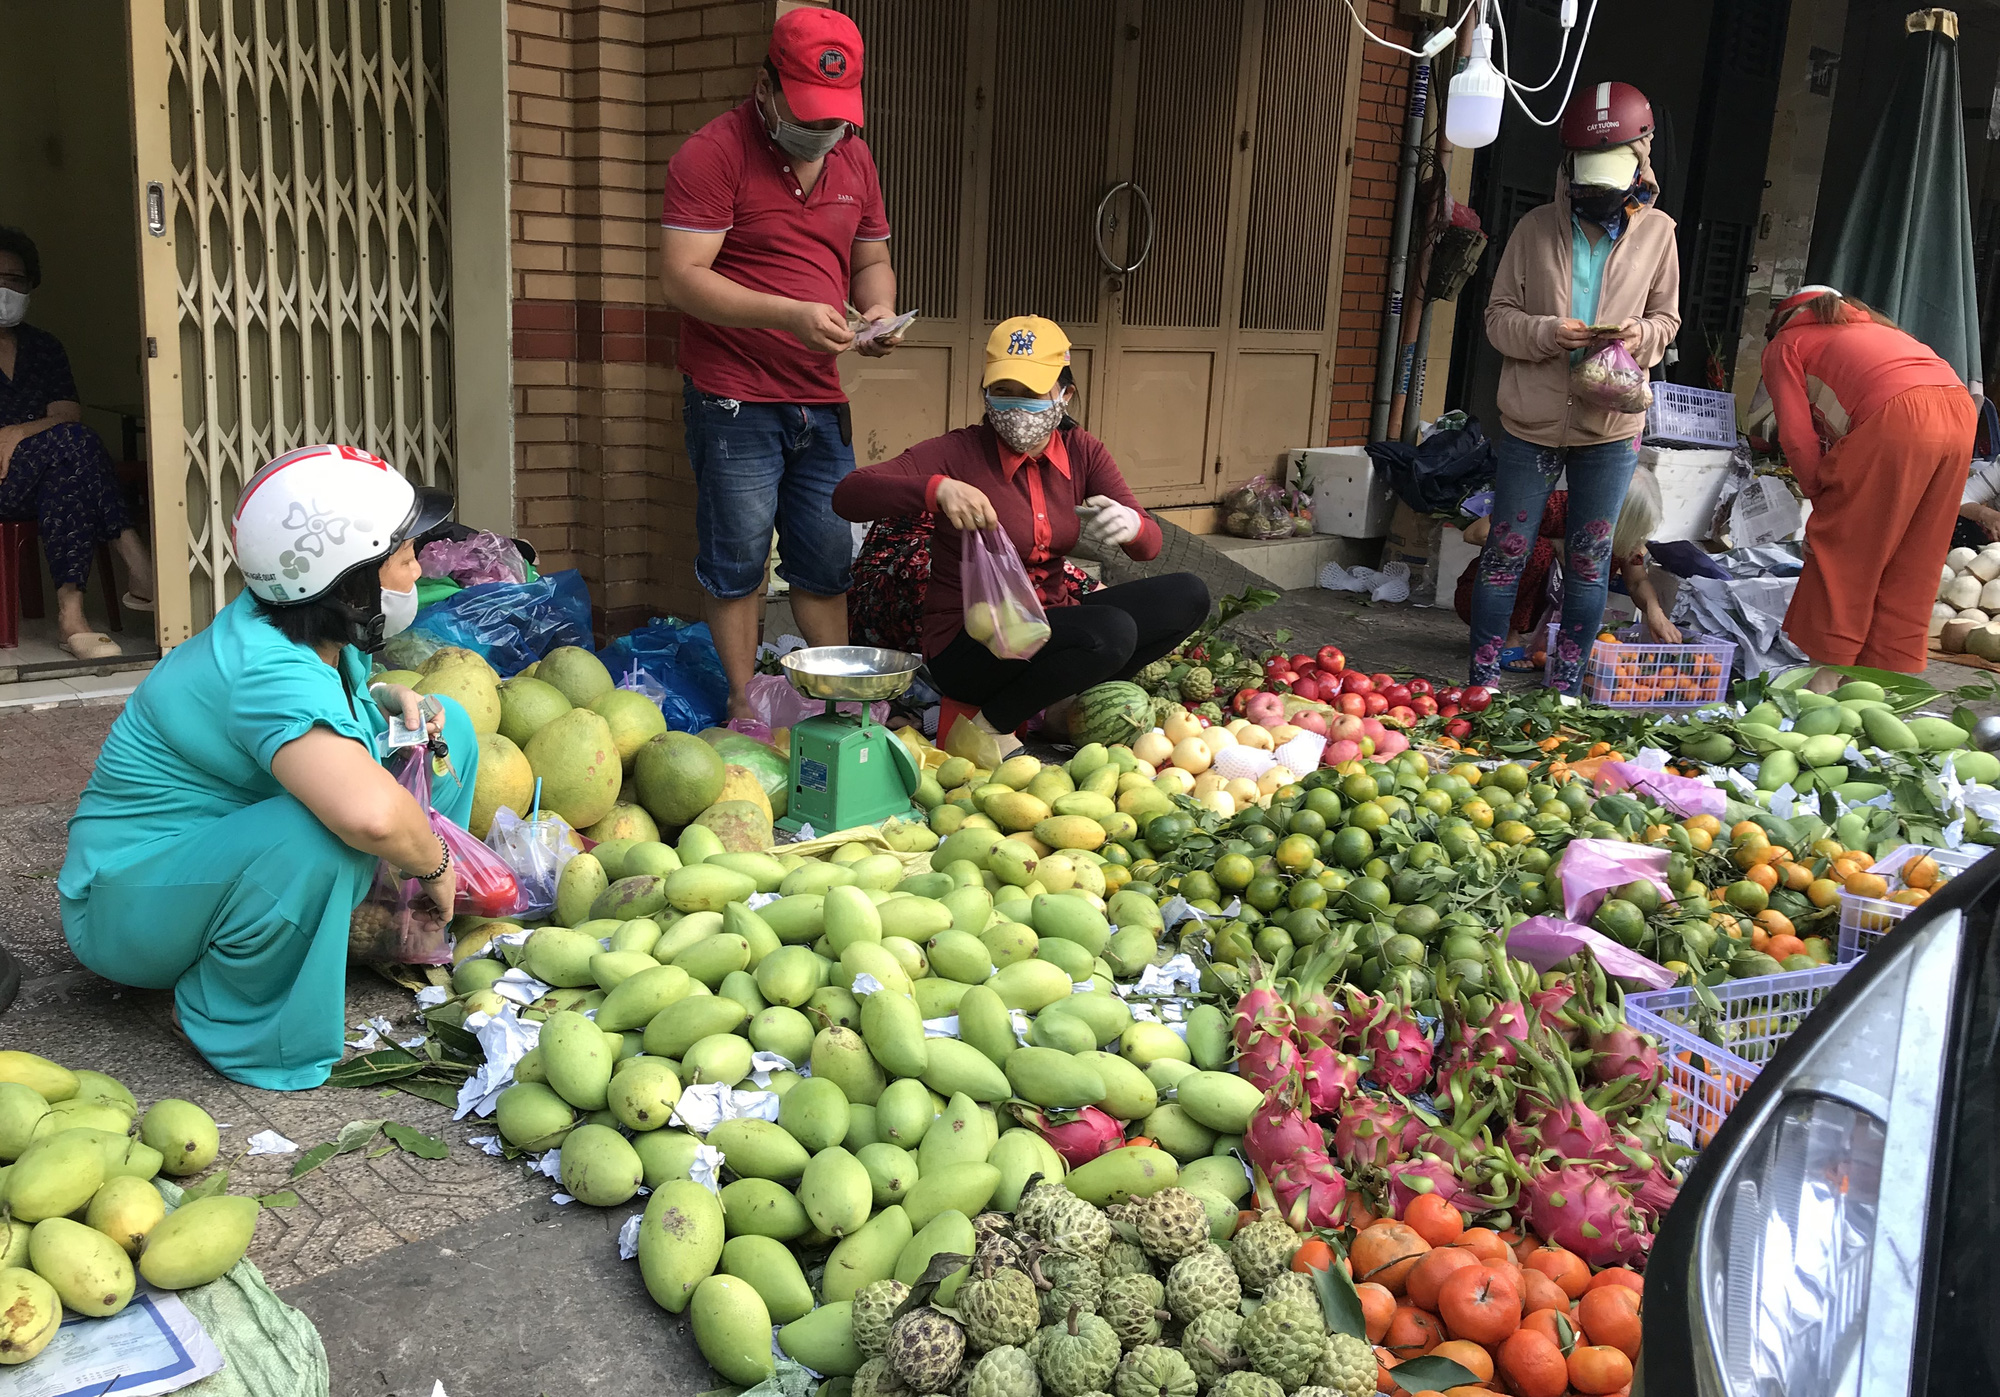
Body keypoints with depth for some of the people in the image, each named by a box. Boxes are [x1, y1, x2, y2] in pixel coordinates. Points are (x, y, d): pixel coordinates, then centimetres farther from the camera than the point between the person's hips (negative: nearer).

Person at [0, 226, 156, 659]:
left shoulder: (43, 347, 17)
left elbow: (69, 414, 3)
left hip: (38, 484, 3)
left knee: (64, 480, -34)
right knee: (70, 441, -31)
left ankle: (71, 615, -42)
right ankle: (136, 566, -37)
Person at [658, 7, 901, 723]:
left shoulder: (853, 157, 11)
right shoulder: (713, 152, -10)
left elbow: (871, 258, 21)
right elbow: (682, 277, -17)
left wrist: (879, 309, -3)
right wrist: (790, 314, -26)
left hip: (821, 397, 6)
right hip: (734, 398, -5)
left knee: (827, 559, 10)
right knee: (738, 559, 1)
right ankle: (744, 705, 14)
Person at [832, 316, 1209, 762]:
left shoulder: (1081, 452, 3)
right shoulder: (959, 452, -12)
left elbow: (1150, 545, -4)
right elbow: (847, 496, -23)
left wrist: (1130, 525, -29)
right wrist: (936, 489, -40)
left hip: (1051, 621, 7)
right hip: (965, 643, -6)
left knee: (1187, 595, -6)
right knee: (1110, 632, -32)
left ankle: (1068, 702, 3)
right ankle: (983, 731, -12)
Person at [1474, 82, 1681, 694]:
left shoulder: (1656, 232, 2)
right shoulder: (1536, 228, -1)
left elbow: (1667, 318, 10)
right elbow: (1498, 316, 0)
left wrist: (1643, 335, -14)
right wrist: (1546, 333, -19)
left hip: (1612, 426, 1)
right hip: (1531, 419, -1)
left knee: (1590, 561, 9)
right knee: (1507, 552, 5)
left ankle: (1566, 687, 21)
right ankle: (1482, 680, 16)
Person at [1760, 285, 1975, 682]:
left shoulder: (1784, 346, 20)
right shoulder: (1869, 326, 38)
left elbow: (1798, 436, 7)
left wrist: (1821, 494, 19)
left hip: (1897, 417, -7)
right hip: (1961, 410, 7)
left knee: (1841, 548, 6)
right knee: (1913, 564, 13)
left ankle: (1830, 671, 8)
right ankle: (1890, 674, 18)